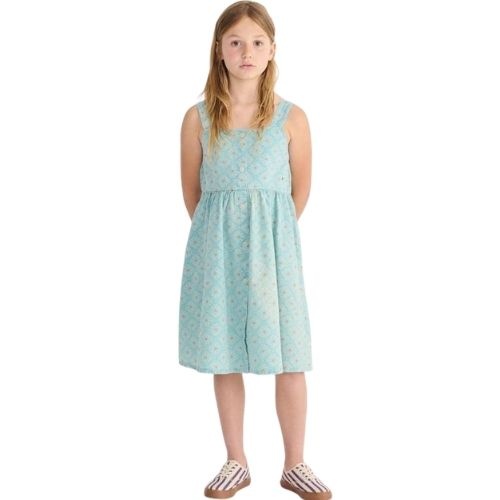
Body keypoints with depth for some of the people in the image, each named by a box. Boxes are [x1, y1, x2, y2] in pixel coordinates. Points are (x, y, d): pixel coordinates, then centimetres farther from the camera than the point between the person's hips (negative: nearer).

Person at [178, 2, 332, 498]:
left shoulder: (291, 117, -3)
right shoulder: (198, 118, -2)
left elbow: (300, 191, 6)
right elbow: (191, 192, 7)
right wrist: (222, 234, 10)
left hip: (273, 248, -1)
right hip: (216, 249, 1)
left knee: (289, 360, 3)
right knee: (224, 360, 9)